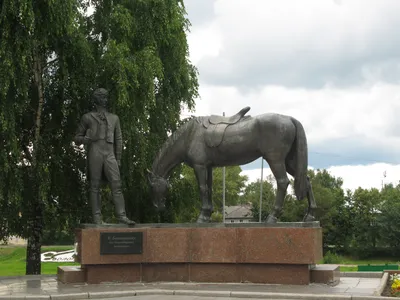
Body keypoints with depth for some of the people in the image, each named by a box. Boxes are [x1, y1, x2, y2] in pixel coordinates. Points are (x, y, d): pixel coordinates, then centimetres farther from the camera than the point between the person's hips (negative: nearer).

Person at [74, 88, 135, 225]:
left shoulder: (114, 118, 23)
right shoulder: (87, 117, 14)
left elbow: (118, 140, 21)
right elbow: (77, 138, 14)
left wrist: (118, 158, 13)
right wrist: (84, 139, -9)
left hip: (110, 154, 2)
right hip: (94, 153, -2)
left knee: (116, 184, -9)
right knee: (95, 186, -4)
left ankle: (122, 216, -14)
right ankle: (97, 217, -3)